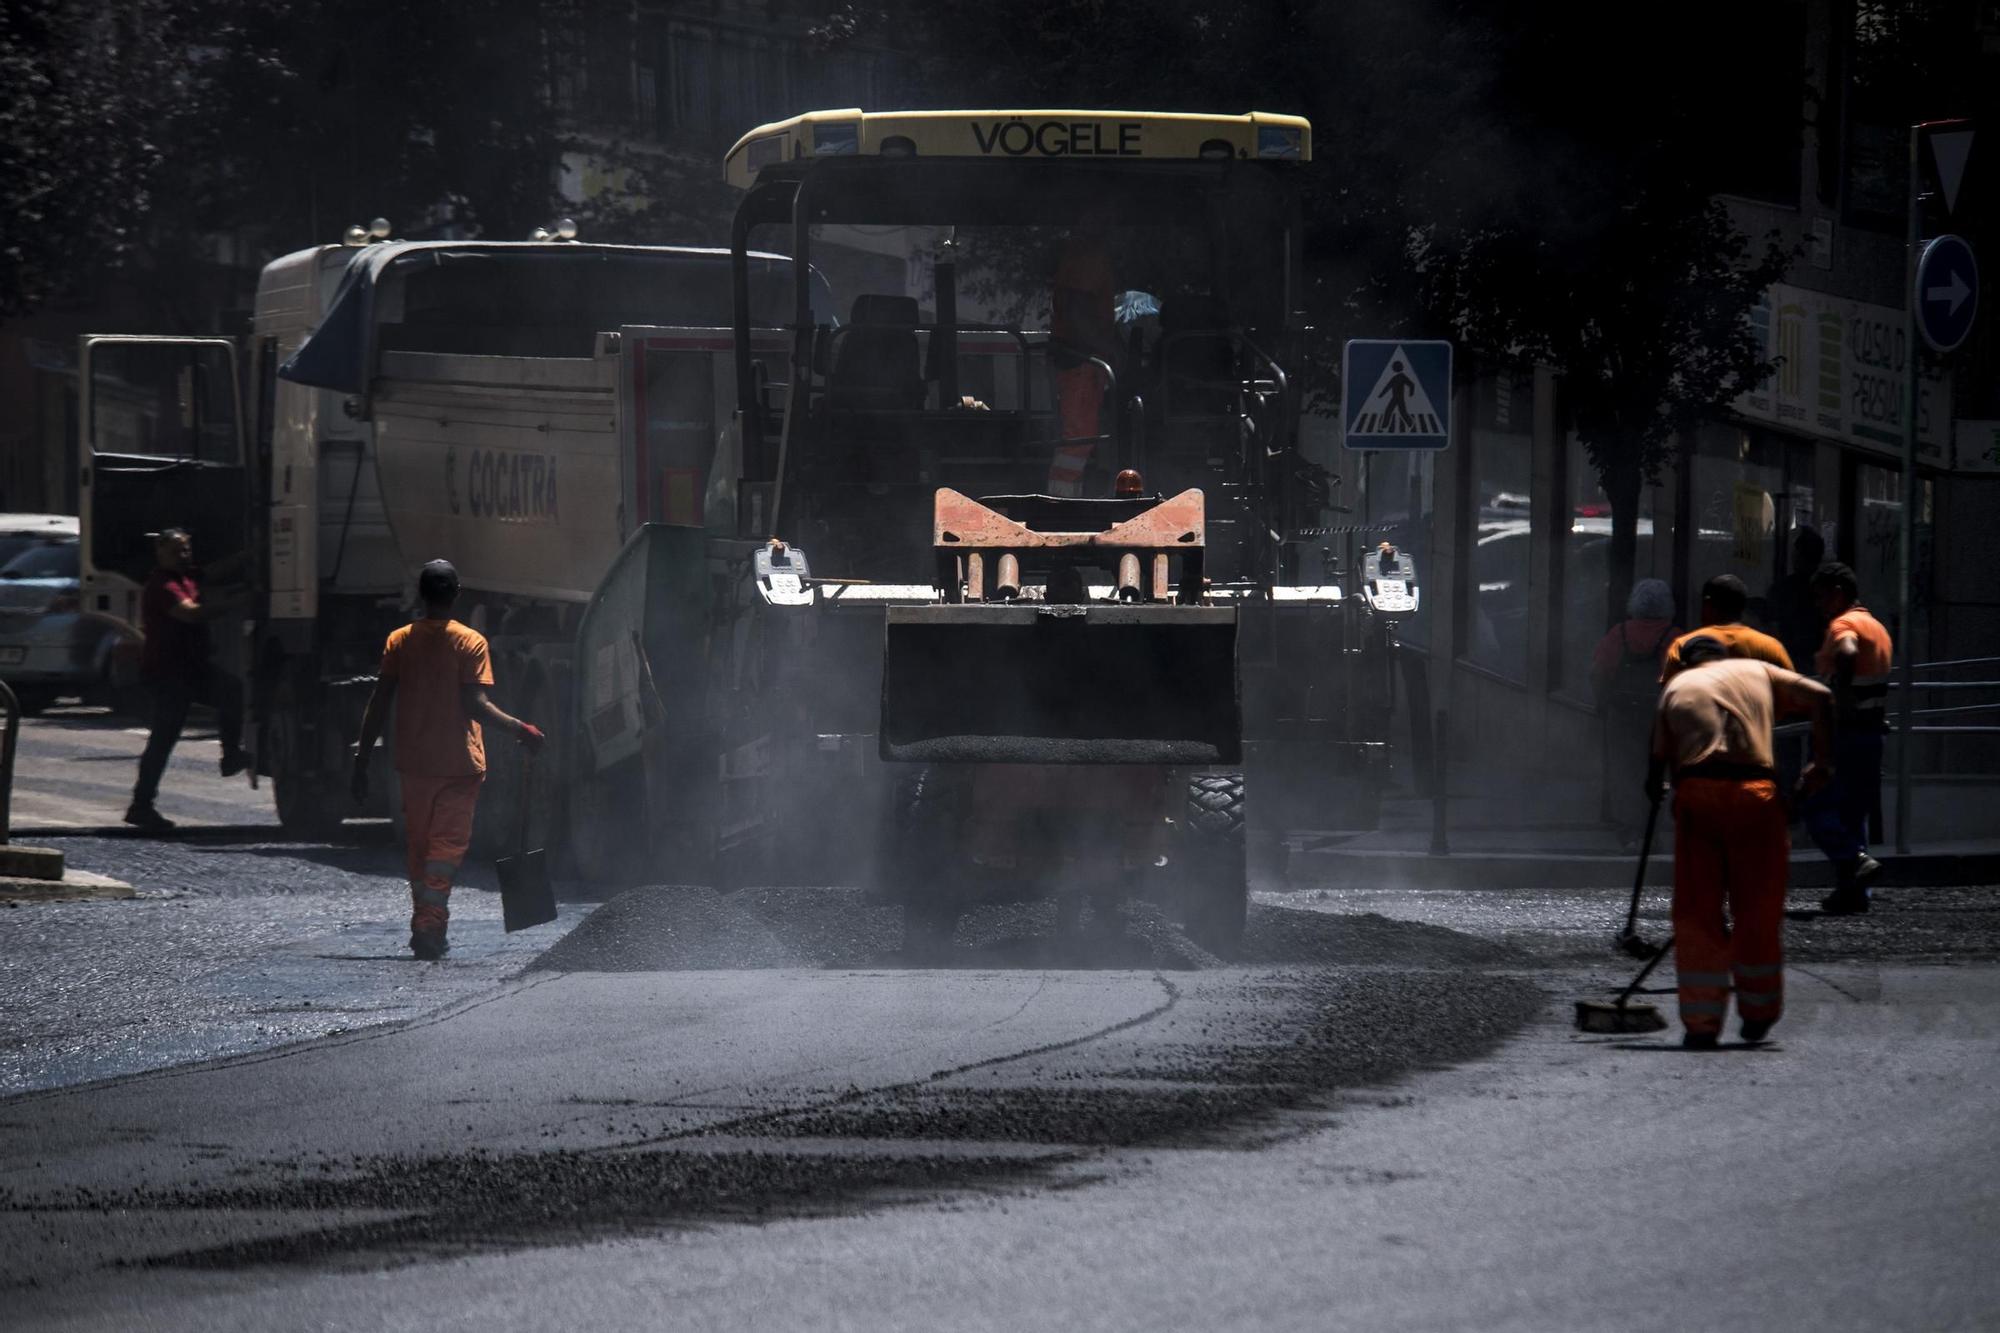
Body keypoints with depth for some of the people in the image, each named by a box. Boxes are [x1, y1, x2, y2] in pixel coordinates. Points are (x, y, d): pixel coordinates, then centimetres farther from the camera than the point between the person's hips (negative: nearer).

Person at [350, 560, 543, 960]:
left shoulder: (399, 642, 1)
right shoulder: (470, 643, -8)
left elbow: (378, 705, -1)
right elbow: (475, 704, -15)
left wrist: (362, 761, 3)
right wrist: (518, 728, -3)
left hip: (413, 762, 3)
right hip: (459, 762, -3)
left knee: (419, 846, 14)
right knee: (448, 845, -2)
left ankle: (426, 926, 19)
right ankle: (428, 926, -18)